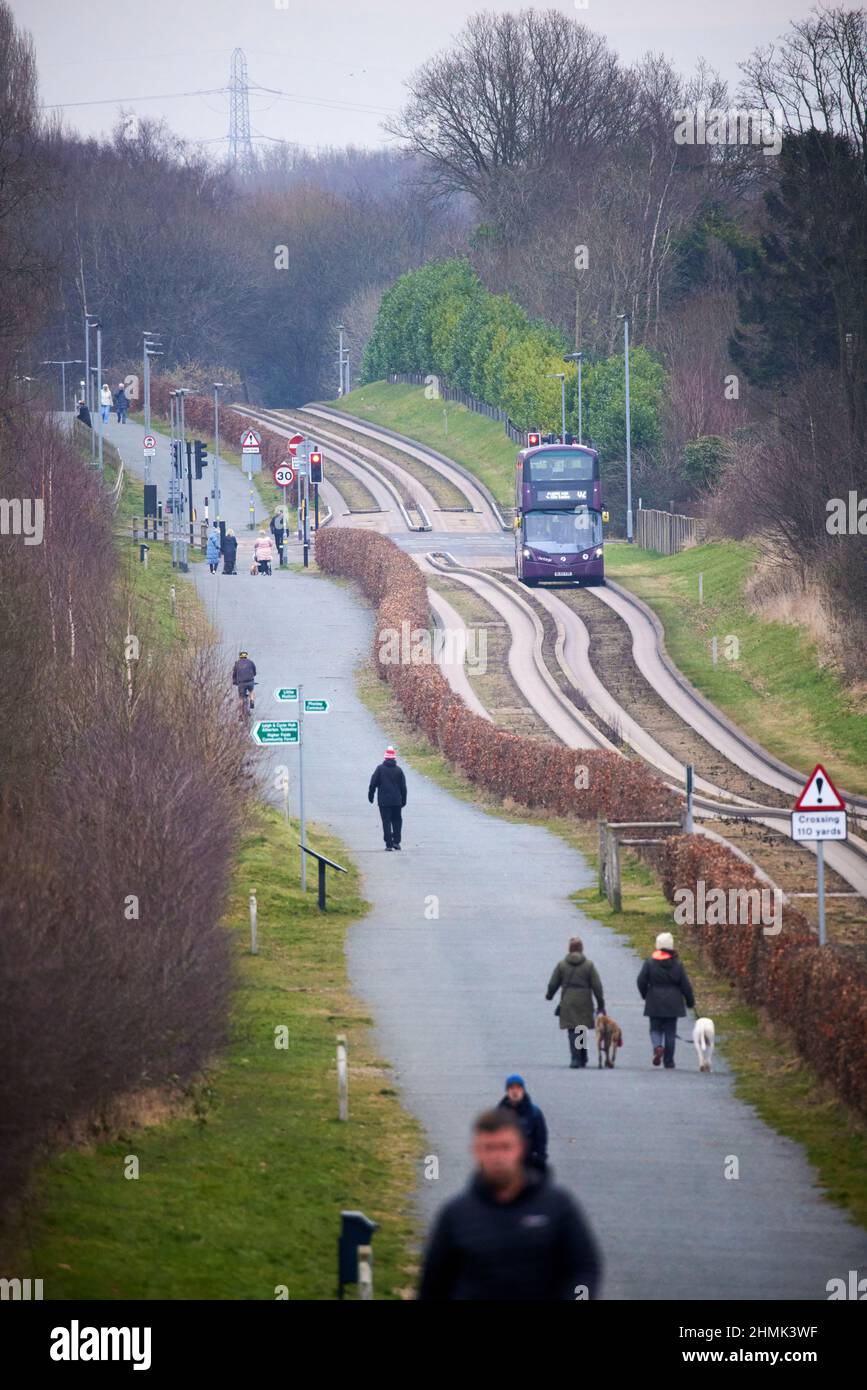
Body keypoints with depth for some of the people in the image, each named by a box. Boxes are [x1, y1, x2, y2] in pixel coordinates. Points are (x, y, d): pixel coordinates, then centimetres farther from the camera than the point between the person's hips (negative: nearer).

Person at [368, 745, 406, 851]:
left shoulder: (380, 769, -3)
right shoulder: (398, 770, 1)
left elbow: (373, 784, -3)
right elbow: (403, 787, 5)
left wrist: (370, 796, 8)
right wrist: (403, 800, 13)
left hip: (383, 801, -1)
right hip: (396, 801, 1)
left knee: (386, 822, 1)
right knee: (397, 820, 15)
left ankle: (389, 844, -4)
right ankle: (396, 841, 5)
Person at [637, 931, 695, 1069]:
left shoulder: (650, 962, -7)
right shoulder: (677, 963, -5)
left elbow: (641, 981, -6)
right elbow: (685, 984, -2)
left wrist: (645, 995, 13)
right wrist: (690, 1001, 10)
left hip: (655, 1003, -1)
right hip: (672, 1003, 1)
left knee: (655, 1028, 12)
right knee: (670, 1032, 8)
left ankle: (657, 1047, -20)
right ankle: (669, 1062, 11)